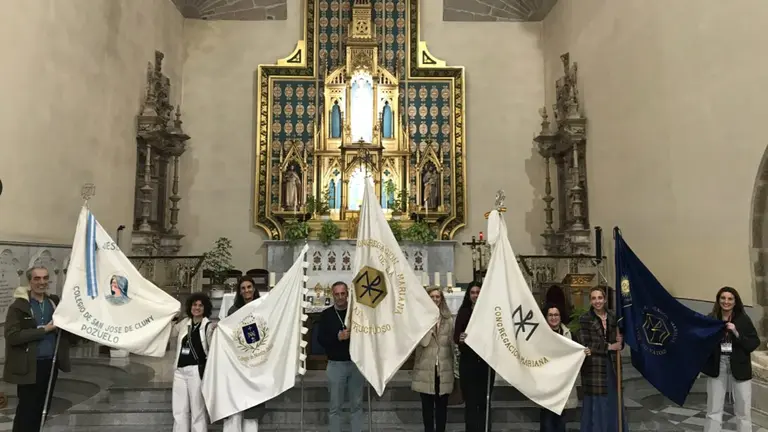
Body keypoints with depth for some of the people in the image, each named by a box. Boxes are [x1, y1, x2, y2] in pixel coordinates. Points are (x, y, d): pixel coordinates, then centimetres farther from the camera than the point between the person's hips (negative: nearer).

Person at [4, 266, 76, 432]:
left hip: (51, 364, 5)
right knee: (26, 411, 2)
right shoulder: (18, 306, -7)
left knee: (42, 409, 16)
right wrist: (44, 329, -20)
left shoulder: (55, 303, 8)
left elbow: (72, 336, 11)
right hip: (29, 366, -5)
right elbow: (12, 336, -19)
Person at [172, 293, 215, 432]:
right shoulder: (184, 323, 10)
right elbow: (171, 331, 29)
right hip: (180, 370, 6)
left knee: (197, 409, 1)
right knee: (179, 410, 10)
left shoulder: (209, 326, -7)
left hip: (196, 370, -6)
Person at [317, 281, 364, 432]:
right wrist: (337, 337, -18)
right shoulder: (326, 314, 1)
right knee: (335, 406, 8)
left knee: (357, 405, 9)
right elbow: (320, 339, -3)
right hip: (336, 364, 0)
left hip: (356, 363, 0)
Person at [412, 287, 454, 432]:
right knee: (427, 405, 7)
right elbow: (422, 341, -12)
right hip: (426, 369, -2)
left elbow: (452, 342, 9)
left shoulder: (448, 319, 7)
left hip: (444, 368, 2)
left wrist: (454, 366, 7)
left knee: (442, 405, 10)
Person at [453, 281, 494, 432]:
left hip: (486, 362, 0)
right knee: (470, 402, 4)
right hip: (468, 362, 0)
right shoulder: (463, 312, 1)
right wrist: (460, 338, -22)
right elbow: (455, 336, -1)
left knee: (484, 402, 9)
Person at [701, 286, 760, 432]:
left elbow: (755, 343, -6)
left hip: (739, 367, 0)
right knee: (713, 410, 8)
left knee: (743, 410, 9)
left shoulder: (743, 319, -3)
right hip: (717, 367, 0)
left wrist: (736, 333, -18)